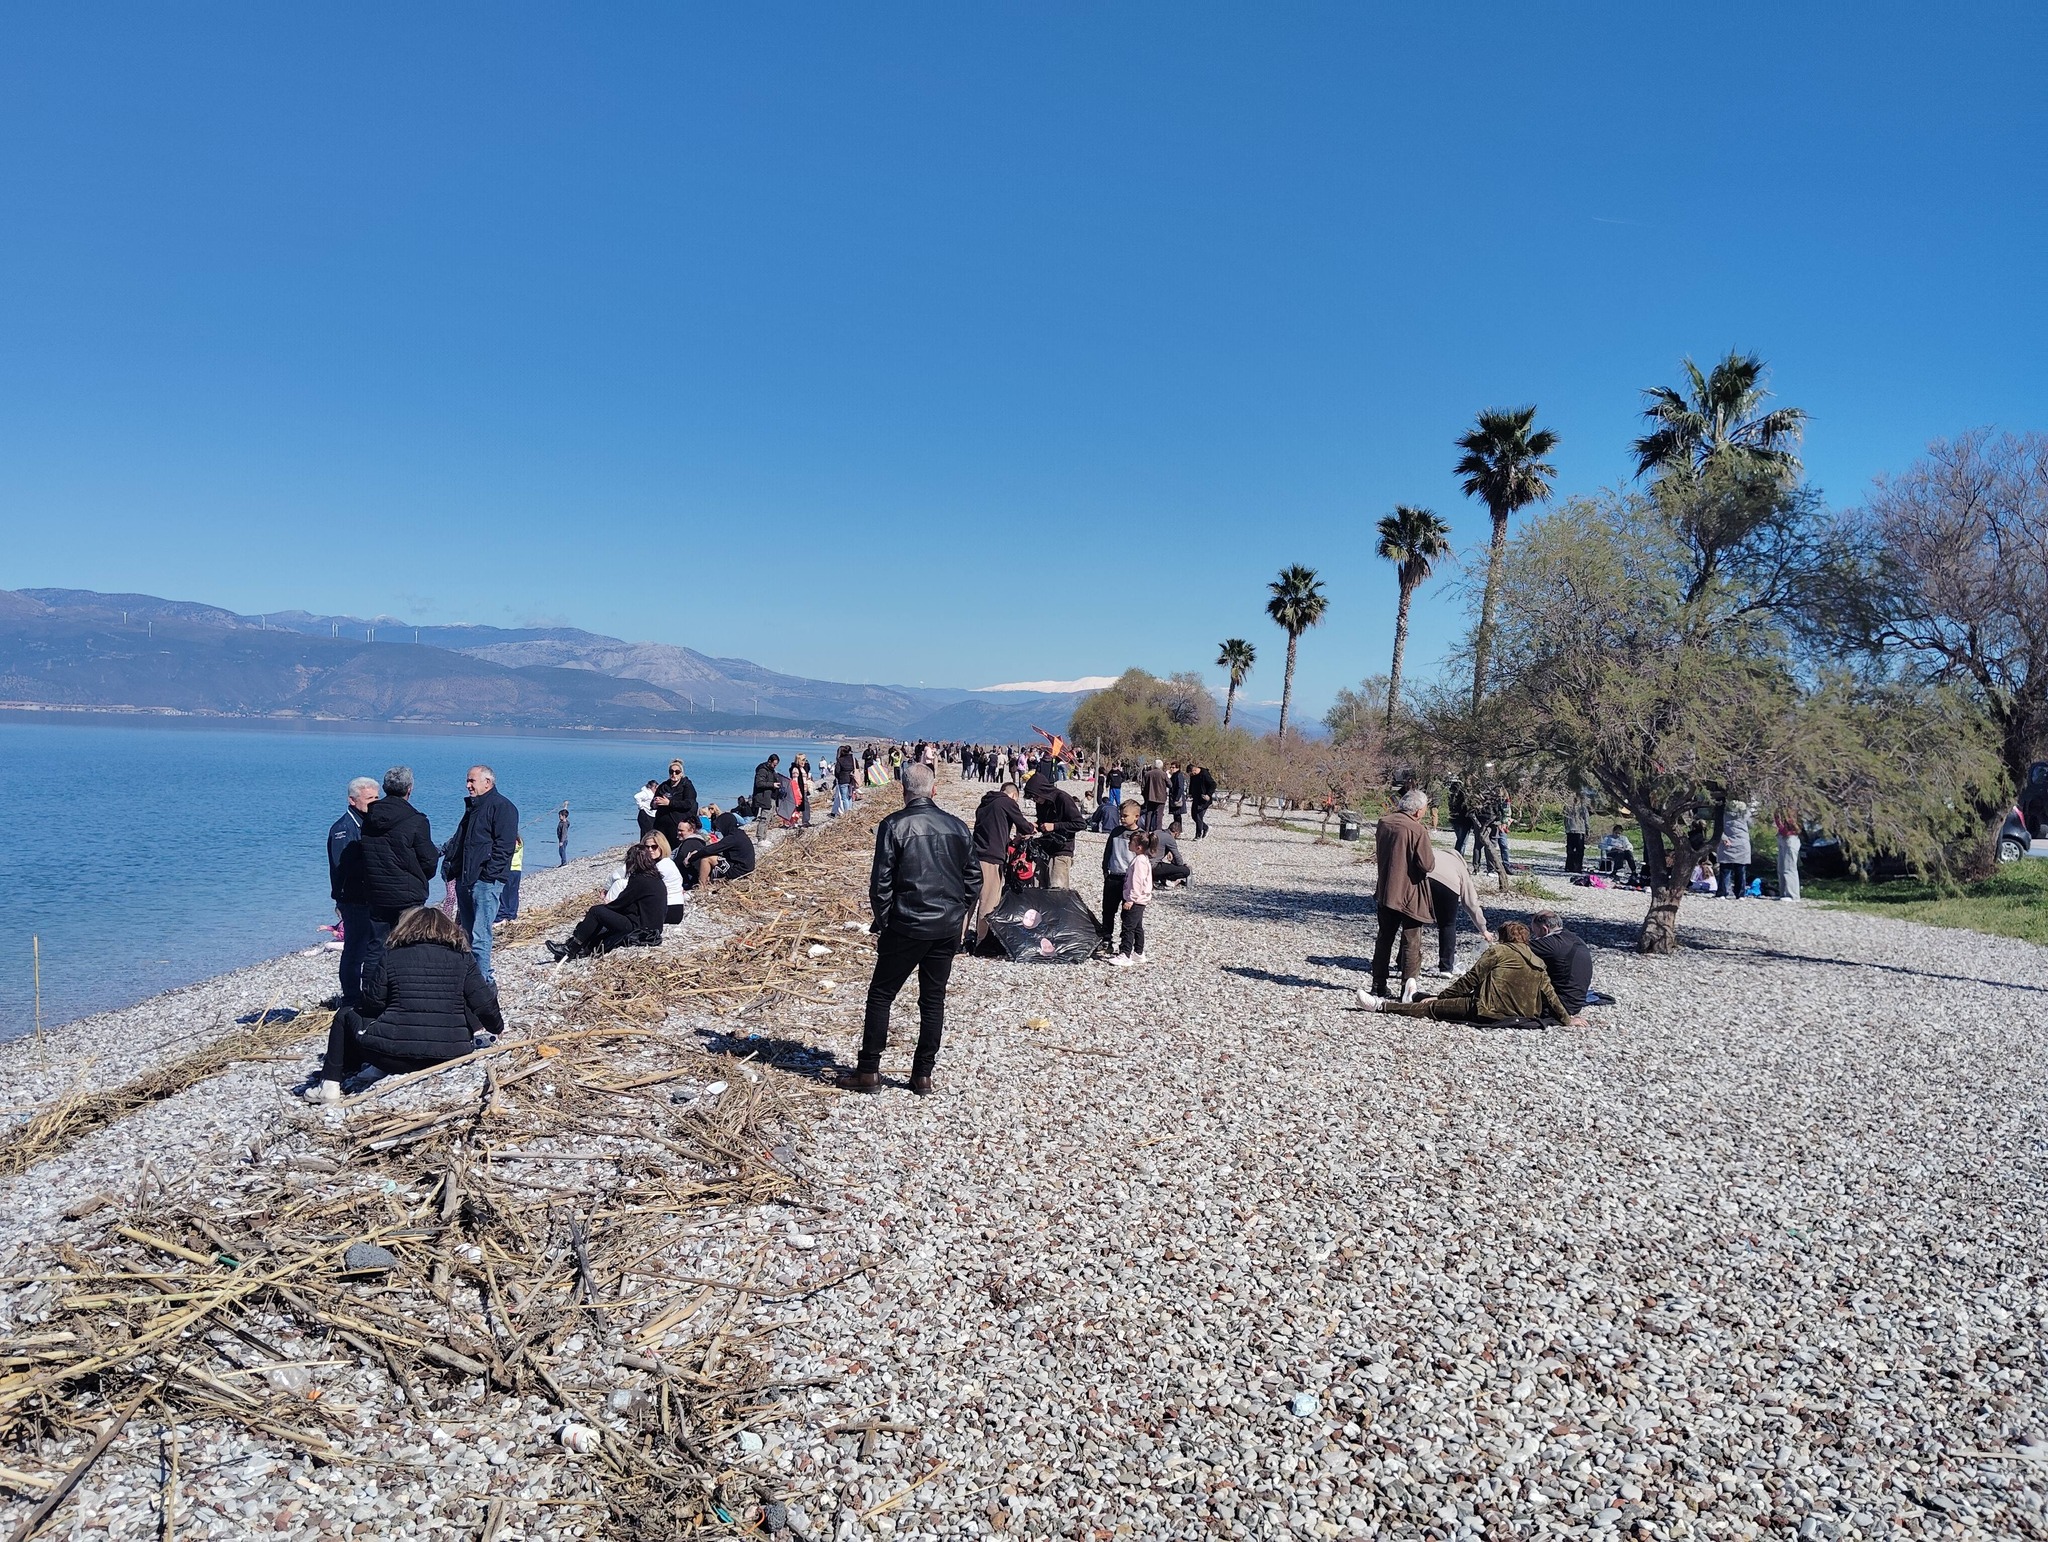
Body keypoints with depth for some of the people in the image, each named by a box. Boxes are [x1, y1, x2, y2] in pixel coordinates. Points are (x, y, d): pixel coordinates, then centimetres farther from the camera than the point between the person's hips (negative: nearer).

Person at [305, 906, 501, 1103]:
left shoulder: (390, 957, 2)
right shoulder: (463, 958, 5)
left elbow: (373, 1004, 5)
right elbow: (486, 1004, 2)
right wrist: (497, 1027, 20)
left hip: (397, 1055, -1)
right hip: (451, 1056, 1)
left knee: (345, 1016, 25)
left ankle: (330, 1085, 20)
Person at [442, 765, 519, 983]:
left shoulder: (502, 807, -7)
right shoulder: (472, 806, 22)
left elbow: (504, 845, -15)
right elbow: (458, 840, 28)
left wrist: (488, 873, -20)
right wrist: (449, 863, 14)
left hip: (486, 881, -10)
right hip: (465, 880, 10)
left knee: (479, 936, -12)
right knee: (468, 932, 13)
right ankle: (485, 975, 21)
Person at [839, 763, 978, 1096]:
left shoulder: (894, 825, -8)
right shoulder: (958, 827, 5)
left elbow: (881, 881, -9)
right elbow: (974, 878, 10)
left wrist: (881, 923, 1)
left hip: (906, 927, -4)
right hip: (948, 929, 4)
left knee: (881, 995, 8)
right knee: (933, 999, 11)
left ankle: (868, 1072, 11)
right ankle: (923, 1075, 15)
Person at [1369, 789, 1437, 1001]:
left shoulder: (1383, 823, -1)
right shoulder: (1418, 830, -20)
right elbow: (1427, 864, -18)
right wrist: (1432, 854, 1)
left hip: (1385, 891, 6)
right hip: (1410, 894, -6)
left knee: (1384, 938, 16)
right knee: (1411, 942, 3)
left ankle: (1378, 985, 20)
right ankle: (1408, 987, 0)